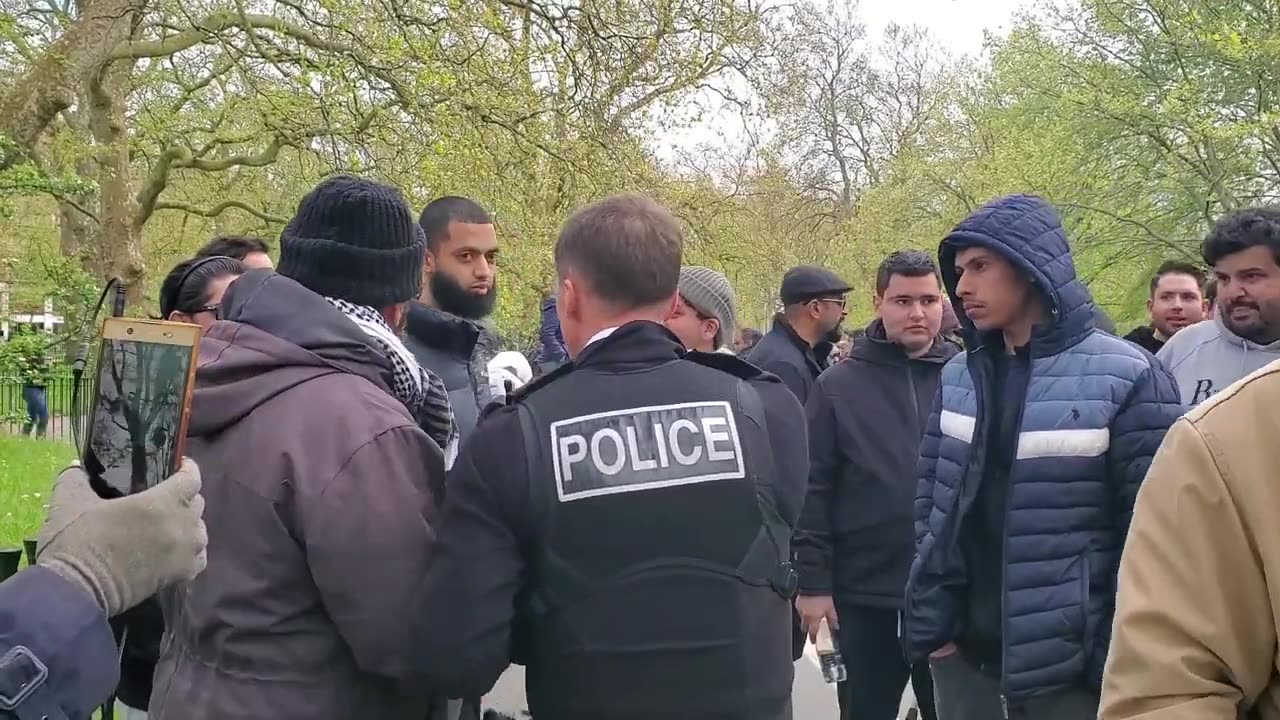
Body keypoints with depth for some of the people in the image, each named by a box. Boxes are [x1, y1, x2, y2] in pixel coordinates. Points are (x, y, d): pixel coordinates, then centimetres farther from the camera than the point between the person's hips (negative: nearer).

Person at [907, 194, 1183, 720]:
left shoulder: (1125, 379, -10)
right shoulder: (958, 376, 5)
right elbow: (930, 501, 8)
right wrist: (930, 620, 1)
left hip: (1069, 669, -4)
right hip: (963, 658, 4)